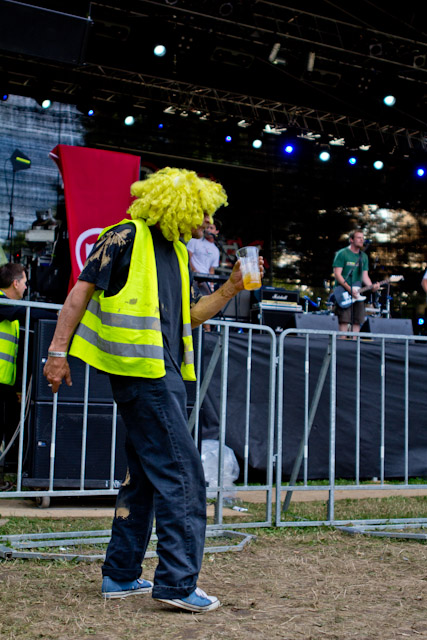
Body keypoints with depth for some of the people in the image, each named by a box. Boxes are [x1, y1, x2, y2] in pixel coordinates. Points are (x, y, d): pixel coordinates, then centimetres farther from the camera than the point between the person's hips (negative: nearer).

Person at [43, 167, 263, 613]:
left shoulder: (176, 252, 19)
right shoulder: (127, 237, -6)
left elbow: (188, 317, 22)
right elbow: (81, 292, -6)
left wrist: (233, 286, 12)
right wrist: (57, 351, -11)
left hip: (164, 374, 10)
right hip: (142, 371, -10)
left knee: (147, 473, 14)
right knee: (182, 475, -10)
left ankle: (121, 574, 23)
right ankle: (177, 581, -4)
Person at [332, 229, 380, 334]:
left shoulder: (364, 257, 15)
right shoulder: (342, 254, -4)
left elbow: (365, 276, 14)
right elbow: (337, 274, -11)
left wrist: (372, 286, -7)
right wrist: (349, 289, -18)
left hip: (358, 294, 6)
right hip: (344, 294, -6)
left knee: (357, 321, 3)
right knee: (344, 320, -10)